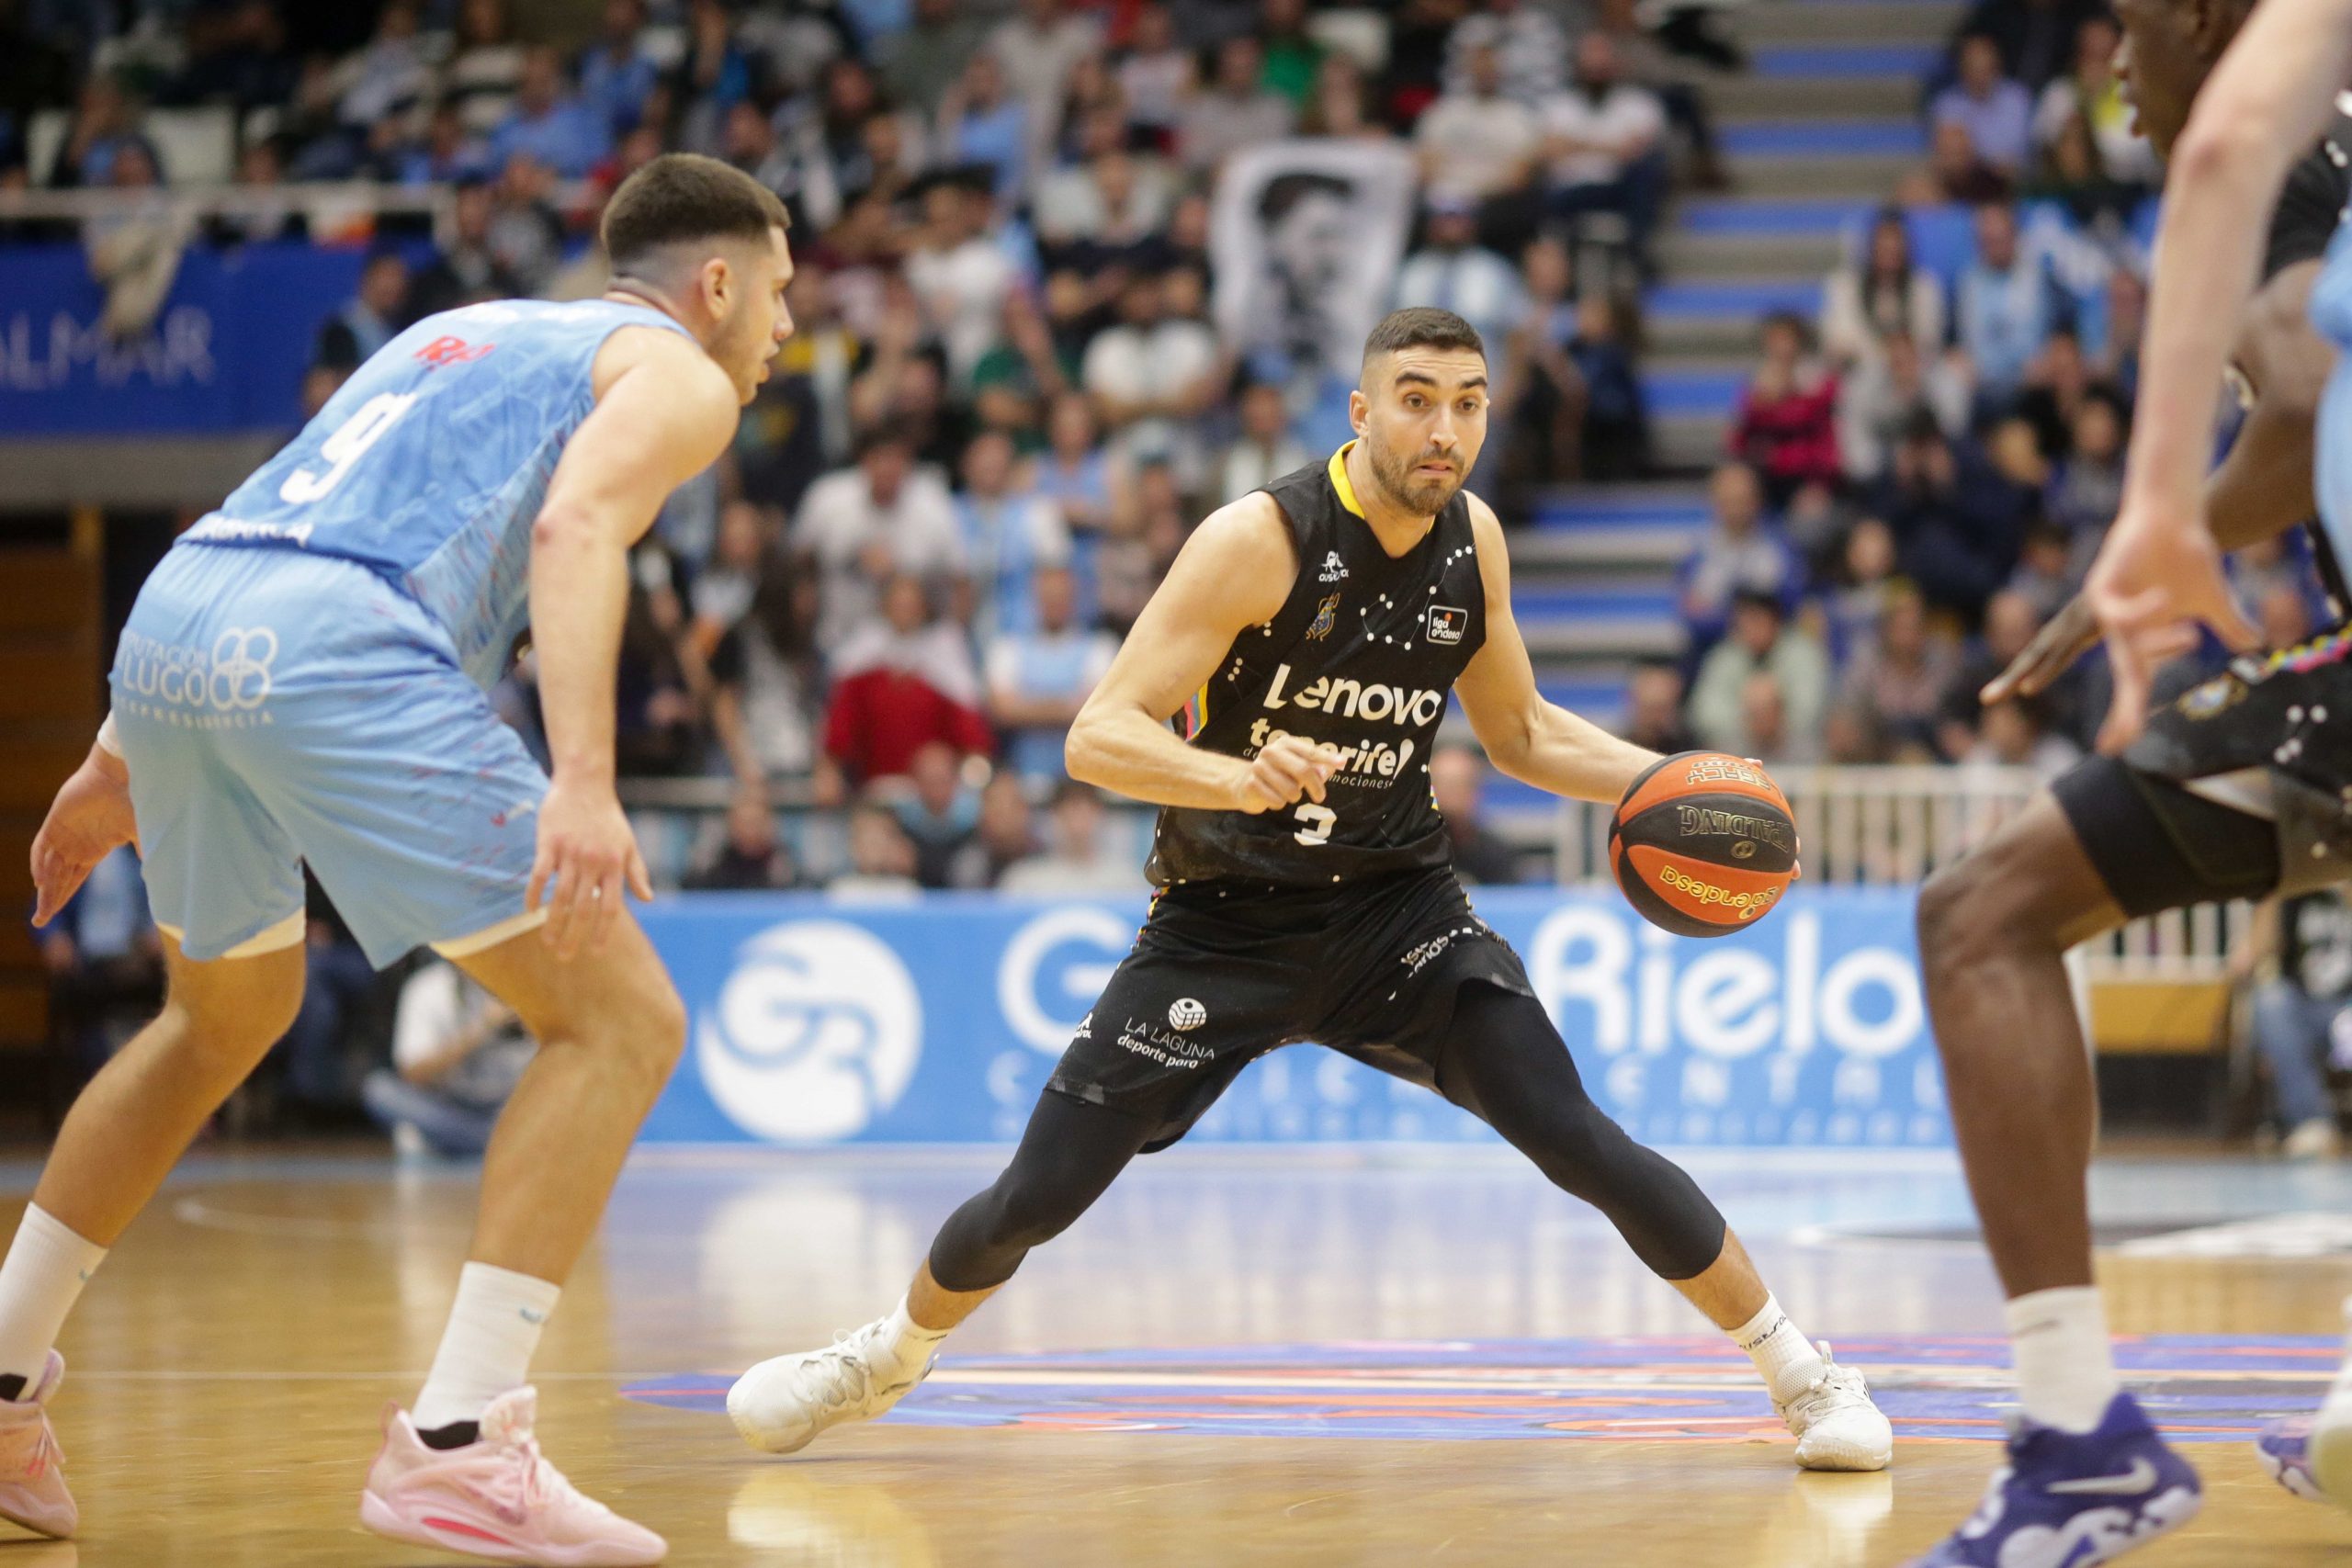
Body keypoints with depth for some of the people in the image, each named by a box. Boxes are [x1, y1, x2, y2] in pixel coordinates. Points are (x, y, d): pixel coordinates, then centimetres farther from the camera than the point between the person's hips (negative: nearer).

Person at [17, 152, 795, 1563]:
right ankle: (457, 1446, -13)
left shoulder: (463, 333, 36)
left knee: (227, 1020, 31)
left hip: (169, 621, 8)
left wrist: (122, 758, 36)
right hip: (335, 652, -8)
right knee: (621, 1021, -2)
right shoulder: (679, 376, 13)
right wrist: (585, 780, -21)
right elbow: (576, 526, -9)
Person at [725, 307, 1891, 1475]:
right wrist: (1234, 776, -45)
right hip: (1224, 923, -3)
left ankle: (1797, 1370, 0)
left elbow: (1520, 732, 13)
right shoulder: (1260, 539, -21)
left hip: (1395, 905, 3)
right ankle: (890, 1358, 30)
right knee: (1040, 1192, -1)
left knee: (1582, 1145, -15)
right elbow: (1097, 739, -26)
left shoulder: (1473, 541, -4)